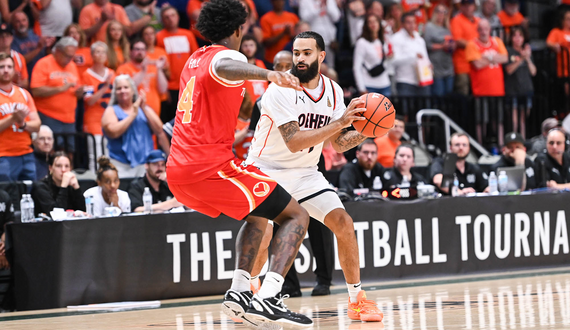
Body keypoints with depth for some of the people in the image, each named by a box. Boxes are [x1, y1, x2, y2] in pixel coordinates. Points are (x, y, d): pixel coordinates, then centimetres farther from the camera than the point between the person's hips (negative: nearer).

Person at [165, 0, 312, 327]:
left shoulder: (194, 60, 20)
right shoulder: (227, 55, -7)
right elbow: (223, 68, -34)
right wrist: (267, 74, -54)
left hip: (178, 171, 9)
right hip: (211, 165, -9)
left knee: (258, 216, 30)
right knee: (297, 216, -3)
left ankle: (240, 291, 13)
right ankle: (267, 298, -21)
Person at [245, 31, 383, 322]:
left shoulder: (333, 91, -2)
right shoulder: (281, 89, -22)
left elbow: (338, 144, 5)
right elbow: (293, 142, -31)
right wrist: (339, 123, -36)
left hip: (304, 173, 5)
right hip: (266, 168, -5)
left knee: (343, 223, -8)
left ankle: (357, 300, 4)